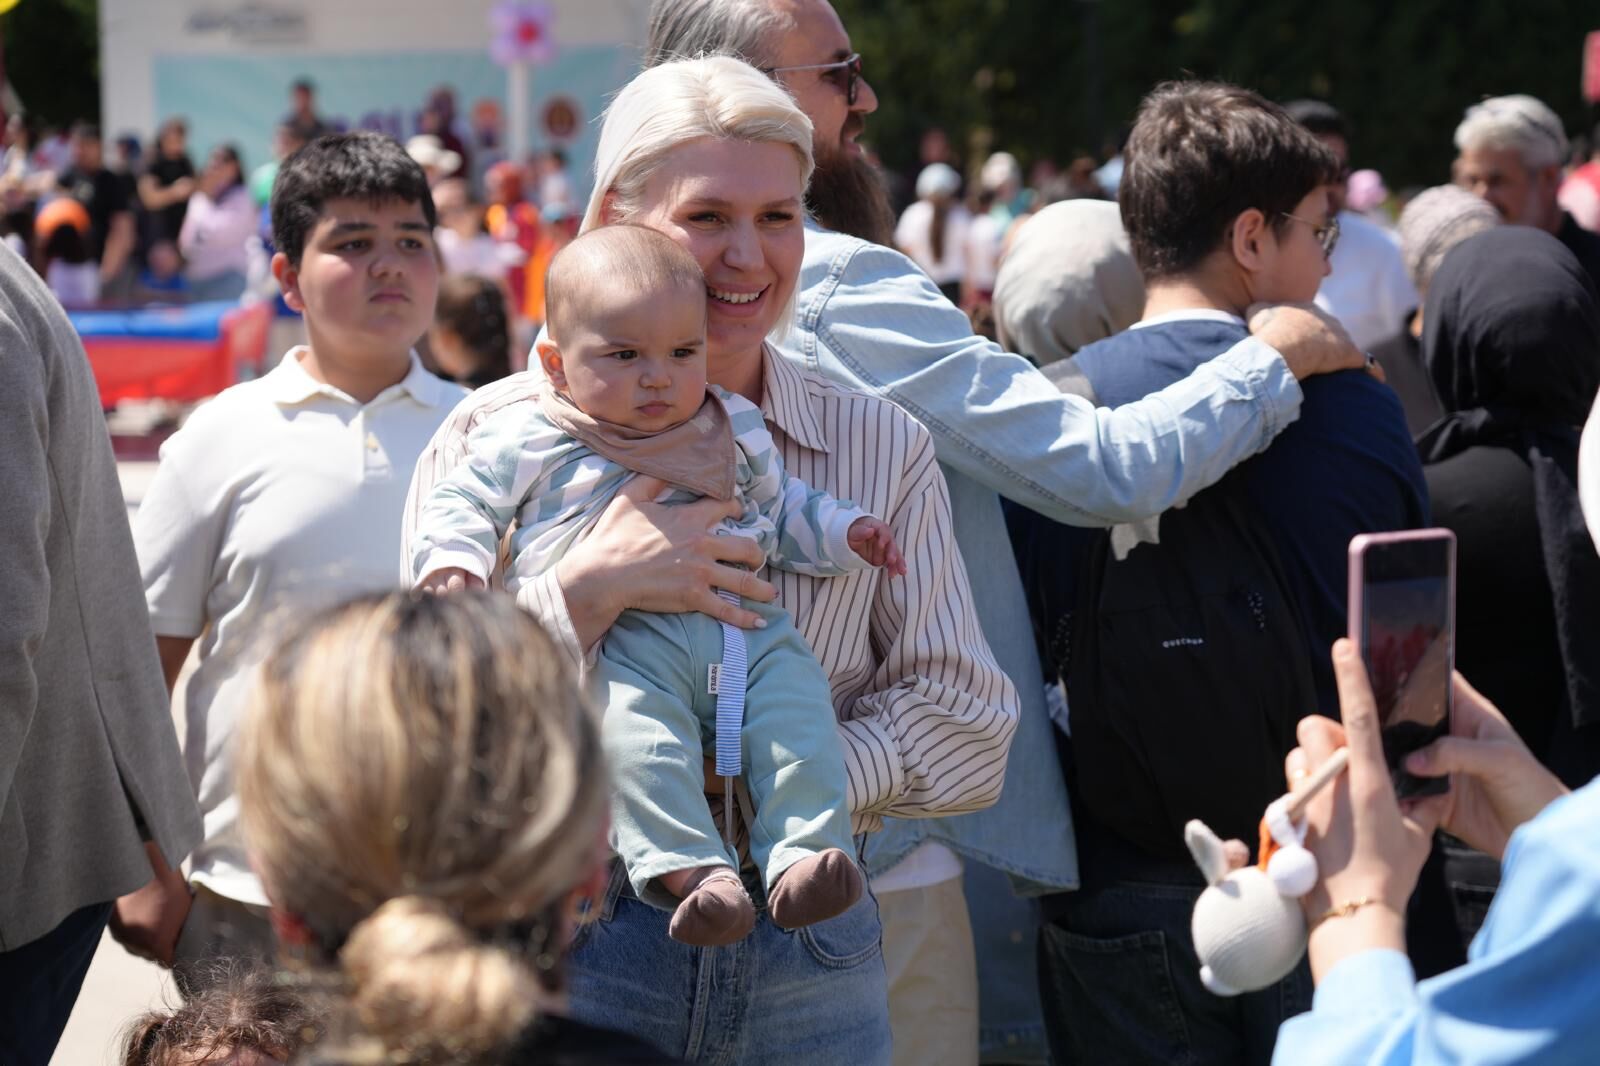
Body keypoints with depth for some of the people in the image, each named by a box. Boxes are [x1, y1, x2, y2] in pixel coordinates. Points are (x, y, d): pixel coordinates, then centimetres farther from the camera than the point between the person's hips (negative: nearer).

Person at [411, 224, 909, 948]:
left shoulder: (735, 432, 24)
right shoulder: (529, 440, 13)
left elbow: (782, 509, 34)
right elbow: (464, 504, 14)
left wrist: (845, 534, 18)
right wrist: (453, 566, -5)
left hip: (743, 626, 4)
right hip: (621, 642, -4)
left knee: (796, 699, -23)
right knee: (637, 725, -34)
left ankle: (803, 855, -29)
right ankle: (691, 869, -43)